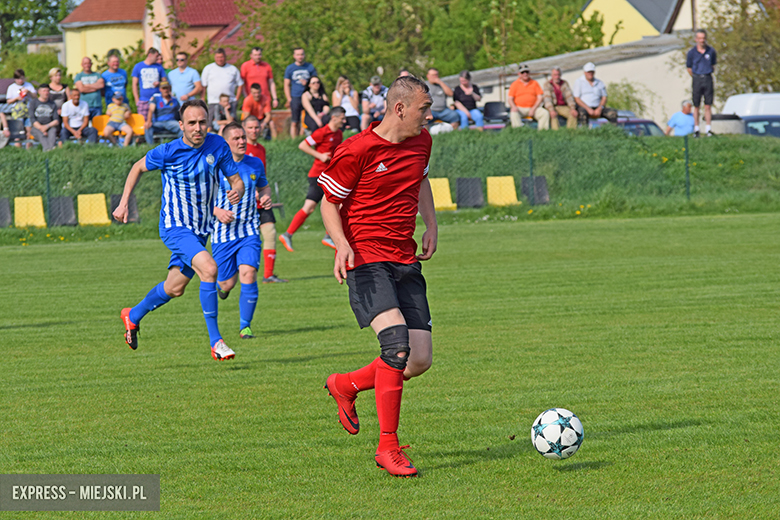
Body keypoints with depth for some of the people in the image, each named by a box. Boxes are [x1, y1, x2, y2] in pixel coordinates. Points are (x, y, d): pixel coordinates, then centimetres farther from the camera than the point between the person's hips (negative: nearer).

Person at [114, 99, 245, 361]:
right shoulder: (168, 152, -16)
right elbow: (139, 167, 3)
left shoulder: (218, 146, -7)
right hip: (174, 227, -6)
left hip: (200, 230, 6)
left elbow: (236, 180, 0)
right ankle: (215, 342, -23)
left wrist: (236, 192, -24)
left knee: (175, 288, 18)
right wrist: (123, 203, -1)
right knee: (209, 268, -27)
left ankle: (133, 316, 46)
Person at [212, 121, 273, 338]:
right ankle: (221, 285, 42)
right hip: (222, 233, -1)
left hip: (249, 232, 1)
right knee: (228, 283, 2)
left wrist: (265, 197, 0)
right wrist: (217, 211, -18)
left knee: (248, 274, -18)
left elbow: (264, 187, 23)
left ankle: (245, 326, -6)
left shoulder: (255, 164, 4)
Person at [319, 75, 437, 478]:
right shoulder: (356, 151, -12)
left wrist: (431, 224, 16)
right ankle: (388, 447, -19)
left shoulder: (421, 142, 9)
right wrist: (342, 244, -19)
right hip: (367, 260, -7)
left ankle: (346, 385, 27)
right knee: (396, 341, -25)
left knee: (421, 360, 0)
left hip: (406, 262, 7)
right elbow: (329, 202, -2)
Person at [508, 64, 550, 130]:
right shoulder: (515, 84, 8)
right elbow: (510, 99, 3)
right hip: (520, 108, -2)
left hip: (533, 108, 2)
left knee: (545, 113, -26)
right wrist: (514, 107, -20)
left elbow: (540, 97, 5)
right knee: (514, 114, -35)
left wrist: (533, 109, -11)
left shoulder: (535, 83, 11)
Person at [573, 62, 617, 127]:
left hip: (597, 108, 4)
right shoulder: (579, 82, 4)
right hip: (583, 107, -4)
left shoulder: (600, 83, 15)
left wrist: (599, 109, -11)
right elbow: (576, 99, -4)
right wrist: (588, 109, -17)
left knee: (613, 112, -21)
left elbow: (604, 98, 10)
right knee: (583, 113, -41)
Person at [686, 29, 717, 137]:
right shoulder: (691, 53, -2)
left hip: (708, 79, 1)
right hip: (697, 79, -1)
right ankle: (696, 129, 9)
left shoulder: (711, 51, 2)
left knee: (708, 106, 1)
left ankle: (708, 129, 5)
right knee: (696, 106, 3)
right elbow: (689, 68, 8)